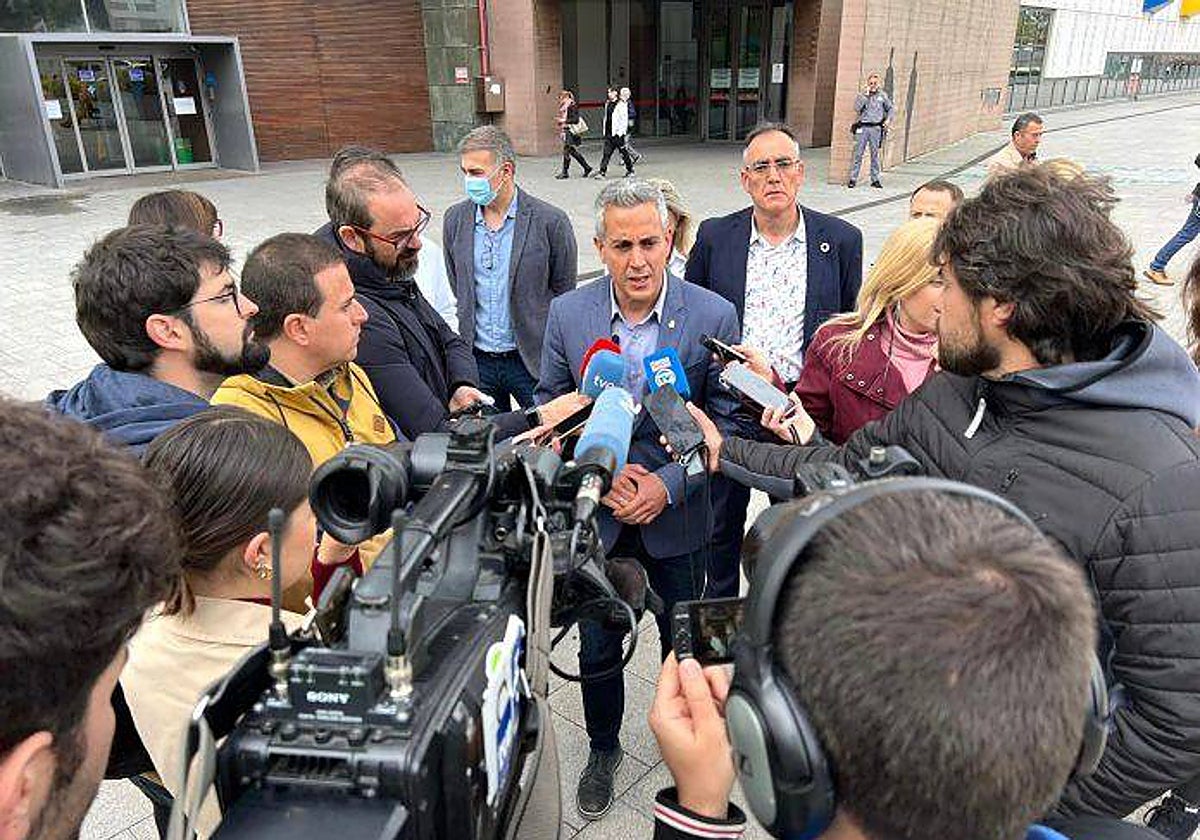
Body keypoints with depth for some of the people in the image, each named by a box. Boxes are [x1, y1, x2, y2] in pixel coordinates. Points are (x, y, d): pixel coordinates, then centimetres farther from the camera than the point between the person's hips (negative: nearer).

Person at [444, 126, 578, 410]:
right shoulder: (456, 219, 3)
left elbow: (563, 296, -2)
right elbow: (454, 289, 12)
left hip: (532, 360, -3)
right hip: (475, 359, 4)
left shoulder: (550, 221, -9)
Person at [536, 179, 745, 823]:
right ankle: (603, 747, 45)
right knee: (597, 648, 17)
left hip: (676, 515, -1)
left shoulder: (713, 317, -14)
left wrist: (668, 484, -19)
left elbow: (724, 420, -8)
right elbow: (550, 409, 0)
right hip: (595, 512, 1)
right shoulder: (567, 314, -9)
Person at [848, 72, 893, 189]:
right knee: (858, 154, -3)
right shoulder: (861, 95, 7)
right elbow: (857, 108, -9)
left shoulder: (882, 95, 11)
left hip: (876, 128, 1)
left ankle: (875, 180, 7)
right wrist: (866, 95, -10)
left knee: (875, 155, 3)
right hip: (862, 128, -1)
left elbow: (891, 108, 19)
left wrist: (887, 119, 4)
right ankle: (853, 179, 0)